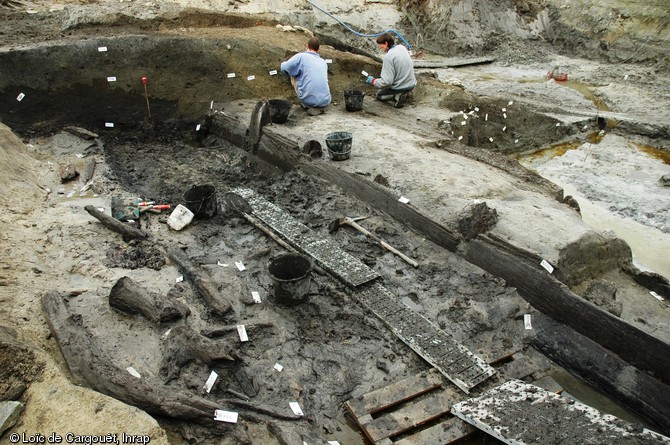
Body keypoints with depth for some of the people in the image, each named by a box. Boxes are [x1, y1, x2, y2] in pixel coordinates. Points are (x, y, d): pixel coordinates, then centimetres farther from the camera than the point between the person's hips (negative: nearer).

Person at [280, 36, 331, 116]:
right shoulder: (323, 62, 15)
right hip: (325, 102, 5)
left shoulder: (301, 56, -2)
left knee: (293, 76, 20)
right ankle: (318, 108, 14)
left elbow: (284, 68, 3)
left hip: (308, 100, -5)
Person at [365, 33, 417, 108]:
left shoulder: (388, 57, -23)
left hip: (400, 87, -7)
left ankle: (397, 96, -7)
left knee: (379, 95, 19)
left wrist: (373, 81, -9)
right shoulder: (402, 47, 1)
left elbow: (387, 81, -24)